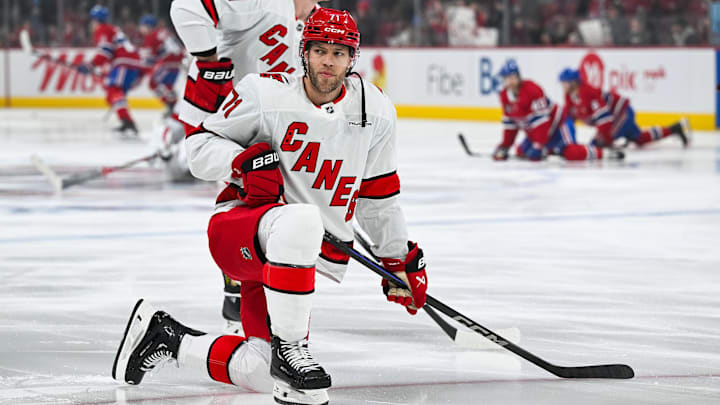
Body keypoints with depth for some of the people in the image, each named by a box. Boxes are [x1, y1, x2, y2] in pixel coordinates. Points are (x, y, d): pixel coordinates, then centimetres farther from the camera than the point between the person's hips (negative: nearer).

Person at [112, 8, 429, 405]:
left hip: (311, 256, 5)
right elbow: (200, 144, -2)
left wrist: (400, 259, 16)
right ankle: (288, 348, -27)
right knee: (299, 222, -42)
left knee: (260, 373, -10)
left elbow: (377, 196, 15)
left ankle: (164, 336, 15)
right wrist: (245, 161, -21)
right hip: (238, 230, -5)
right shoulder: (265, 92, -9)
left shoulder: (375, 111, 3)